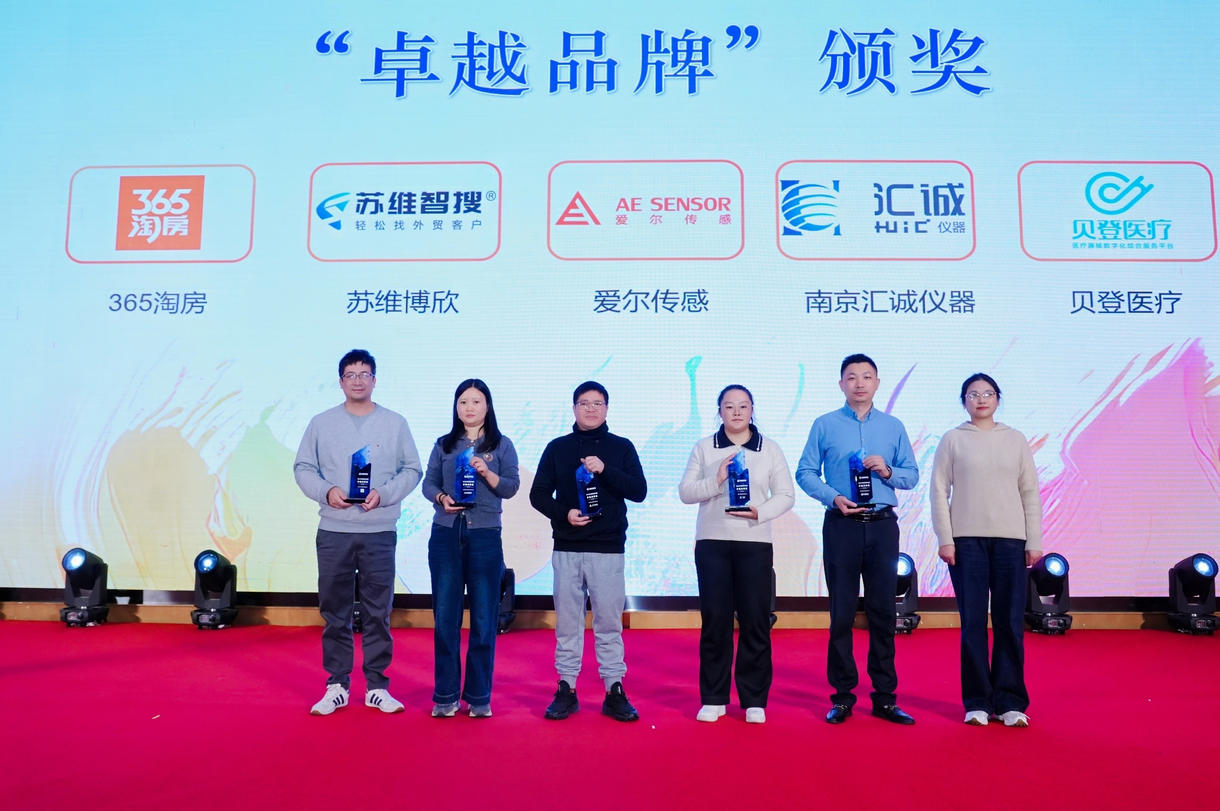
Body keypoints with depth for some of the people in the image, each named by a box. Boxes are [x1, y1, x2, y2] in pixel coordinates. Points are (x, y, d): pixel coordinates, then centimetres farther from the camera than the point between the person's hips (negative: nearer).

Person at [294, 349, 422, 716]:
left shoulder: (395, 423, 5)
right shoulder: (321, 423, 6)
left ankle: (377, 686, 14)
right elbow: (303, 468, 6)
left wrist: (384, 494, -11)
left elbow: (412, 470, 4)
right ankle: (336, 686, 18)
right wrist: (326, 490, -12)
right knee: (335, 612, 7)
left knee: (378, 612, 4)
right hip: (333, 531, 1)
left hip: (380, 532, 0)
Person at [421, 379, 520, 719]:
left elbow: (511, 487, -2)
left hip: (485, 536, -1)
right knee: (444, 617, 3)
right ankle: (445, 696, 12)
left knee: (484, 619, 2)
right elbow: (428, 483, 7)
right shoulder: (444, 445, 12)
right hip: (445, 535, 2)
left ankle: (479, 697, 12)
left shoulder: (502, 445, 6)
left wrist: (486, 472, -18)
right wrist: (441, 497, -13)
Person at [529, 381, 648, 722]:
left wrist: (605, 470, -17)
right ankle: (566, 689, 15)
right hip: (566, 549, 1)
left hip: (608, 548, -1)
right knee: (567, 621, 5)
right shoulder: (557, 447, 7)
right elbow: (538, 494, 7)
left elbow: (639, 491, -3)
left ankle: (615, 691, 11)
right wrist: (563, 513, -11)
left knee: (609, 622, 2)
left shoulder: (622, 447, 5)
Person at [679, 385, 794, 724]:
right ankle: (713, 698, 14)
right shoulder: (704, 448, 7)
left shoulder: (769, 449, 7)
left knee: (756, 621, 1)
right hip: (712, 543, 0)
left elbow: (786, 495, 4)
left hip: (755, 543, 0)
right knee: (714, 620, 2)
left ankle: (754, 700, 13)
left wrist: (760, 512, -13)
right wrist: (715, 481, -15)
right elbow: (685, 492, 2)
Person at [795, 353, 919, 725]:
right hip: (841, 525, -2)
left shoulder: (893, 427, 9)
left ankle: (885, 697, 14)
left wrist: (888, 471, -11)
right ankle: (842, 696, 12)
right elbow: (805, 473, 0)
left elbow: (912, 475, 9)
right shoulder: (825, 425, 4)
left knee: (883, 611, 5)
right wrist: (834, 498, -14)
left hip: (883, 526, 2)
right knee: (842, 613, 2)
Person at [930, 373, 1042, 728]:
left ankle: (1010, 701, 11)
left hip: (1010, 539, 2)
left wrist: (1034, 542, 4)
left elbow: (1030, 493, 10)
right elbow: (939, 491, 2)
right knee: (973, 622, 0)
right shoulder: (953, 440, 5)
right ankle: (977, 702, 9)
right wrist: (945, 539, -5)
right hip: (966, 539, -1)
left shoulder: (1015, 439, 11)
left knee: (1010, 622, 1)